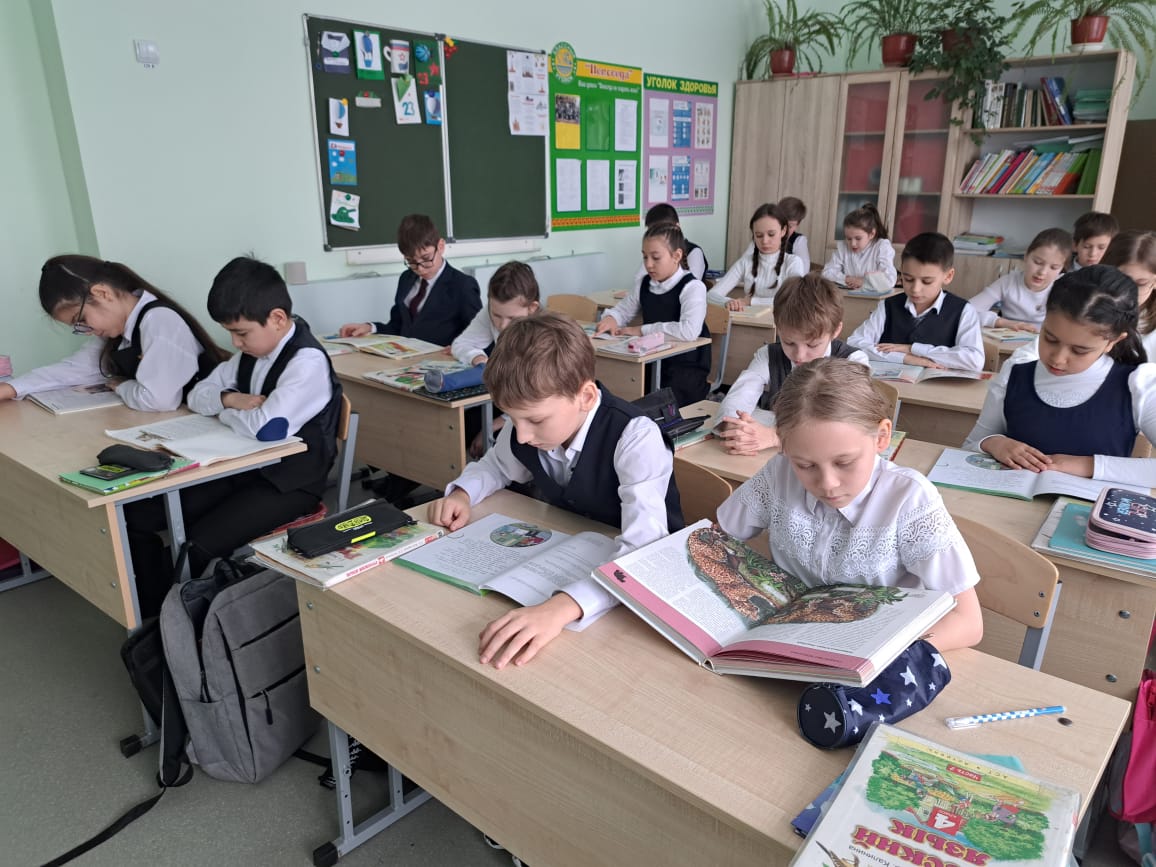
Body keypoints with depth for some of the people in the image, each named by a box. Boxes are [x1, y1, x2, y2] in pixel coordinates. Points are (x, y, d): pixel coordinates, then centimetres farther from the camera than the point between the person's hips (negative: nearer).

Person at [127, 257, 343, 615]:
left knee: (198, 546, -24)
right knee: (137, 514, -1)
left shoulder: (307, 361, -21)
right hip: (241, 466, 9)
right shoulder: (251, 352, 6)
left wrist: (227, 410, -11)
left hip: (289, 482, -8)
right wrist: (228, 398, -10)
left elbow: (268, 427, -33)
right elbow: (198, 394, 14)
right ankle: (155, 611, 14)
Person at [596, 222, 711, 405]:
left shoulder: (692, 287, -13)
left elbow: (689, 331, -28)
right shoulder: (645, 284, 7)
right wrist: (610, 318, -6)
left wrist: (643, 330, -21)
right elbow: (622, 310, 20)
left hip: (686, 367, -5)